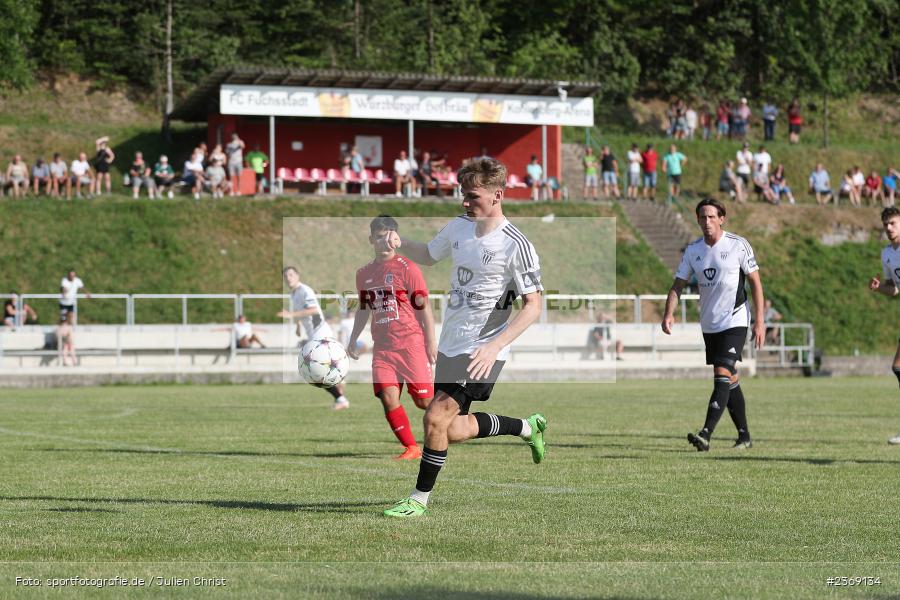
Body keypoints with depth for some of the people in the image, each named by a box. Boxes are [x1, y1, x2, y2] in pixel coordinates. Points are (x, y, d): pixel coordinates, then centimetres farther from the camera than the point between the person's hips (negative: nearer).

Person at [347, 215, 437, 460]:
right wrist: (353, 340, 19)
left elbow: (424, 307, -5)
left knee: (423, 400, -3)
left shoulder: (407, 268, -5)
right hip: (382, 347, 5)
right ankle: (411, 448, -1)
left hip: (411, 344, -4)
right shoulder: (364, 274, 11)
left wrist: (431, 342, -9)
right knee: (388, 397, -10)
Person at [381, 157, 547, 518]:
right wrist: (399, 242, 1)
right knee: (453, 431, 12)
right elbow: (428, 255, 23)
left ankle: (420, 499, -1)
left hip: (482, 350, -8)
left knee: (436, 417, -15)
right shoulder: (458, 227, 4)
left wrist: (494, 346, -24)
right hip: (450, 343, 8)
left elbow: (533, 306, -14)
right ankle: (528, 428, 33)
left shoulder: (516, 245, -16)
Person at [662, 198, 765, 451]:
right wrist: (669, 314, -13)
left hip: (735, 321, -6)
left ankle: (706, 434, -27)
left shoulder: (738, 245, -8)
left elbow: (755, 282, -4)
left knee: (722, 375, -18)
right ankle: (744, 436, 22)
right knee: (730, 381, 12)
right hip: (709, 324, 6)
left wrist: (760, 321, -9)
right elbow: (678, 285, 5)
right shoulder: (693, 250, 5)